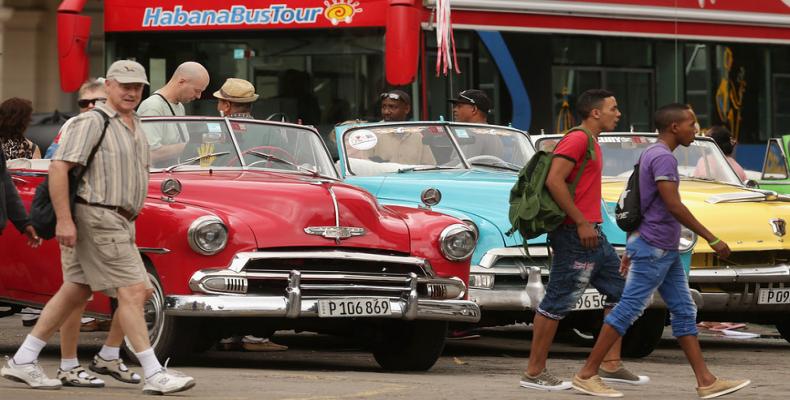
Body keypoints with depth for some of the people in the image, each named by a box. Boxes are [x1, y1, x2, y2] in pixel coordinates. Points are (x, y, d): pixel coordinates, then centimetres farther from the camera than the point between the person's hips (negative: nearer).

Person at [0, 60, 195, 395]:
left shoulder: (134, 125, 16)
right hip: (98, 219, -9)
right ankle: (154, 375, -12)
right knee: (132, 292, -12)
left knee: (75, 292, 11)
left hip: (119, 222, 9)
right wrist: (64, 220, -22)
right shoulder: (92, 123, -12)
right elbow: (58, 167, -17)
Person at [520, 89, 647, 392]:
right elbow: (554, 180, -22)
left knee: (619, 292, 12)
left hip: (591, 234, 11)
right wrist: (581, 222, -22)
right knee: (558, 301, -7)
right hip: (574, 234, -11)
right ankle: (534, 373, -3)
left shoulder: (591, 143, 18)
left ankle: (611, 365, 14)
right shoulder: (578, 139, -13)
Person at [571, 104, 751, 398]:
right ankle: (587, 375, -4)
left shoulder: (651, 155, 15)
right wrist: (712, 240, -21)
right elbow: (674, 206, -23)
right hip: (654, 248, -10)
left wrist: (631, 247, 23)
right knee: (628, 309, -7)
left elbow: (636, 205, 20)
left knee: (684, 311, 5)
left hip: (665, 252, 10)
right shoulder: (663, 158, -15)